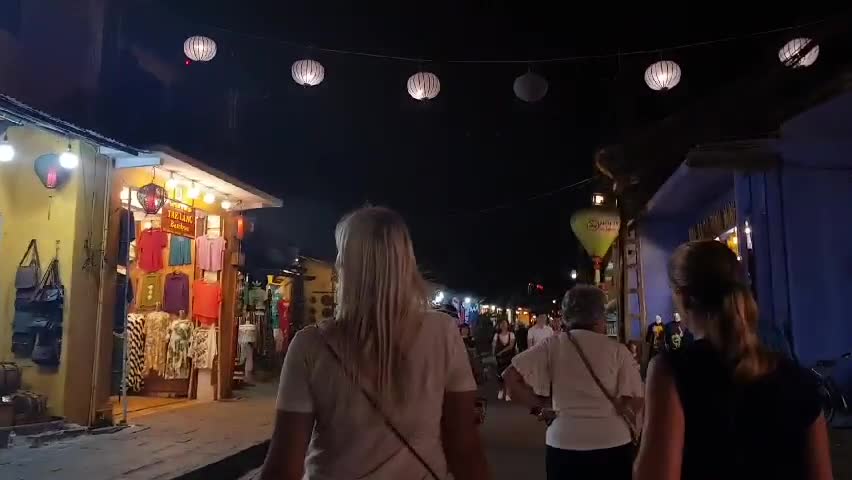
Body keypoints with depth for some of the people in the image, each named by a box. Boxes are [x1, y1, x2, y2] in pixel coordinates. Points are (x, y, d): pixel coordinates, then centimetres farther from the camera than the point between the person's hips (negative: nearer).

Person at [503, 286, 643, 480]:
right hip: (613, 444, -1)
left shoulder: (553, 345, -3)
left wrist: (539, 406, 2)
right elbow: (634, 403, -11)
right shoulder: (617, 350, -6)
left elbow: (511, 377, -8)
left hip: (563, 444, 1)